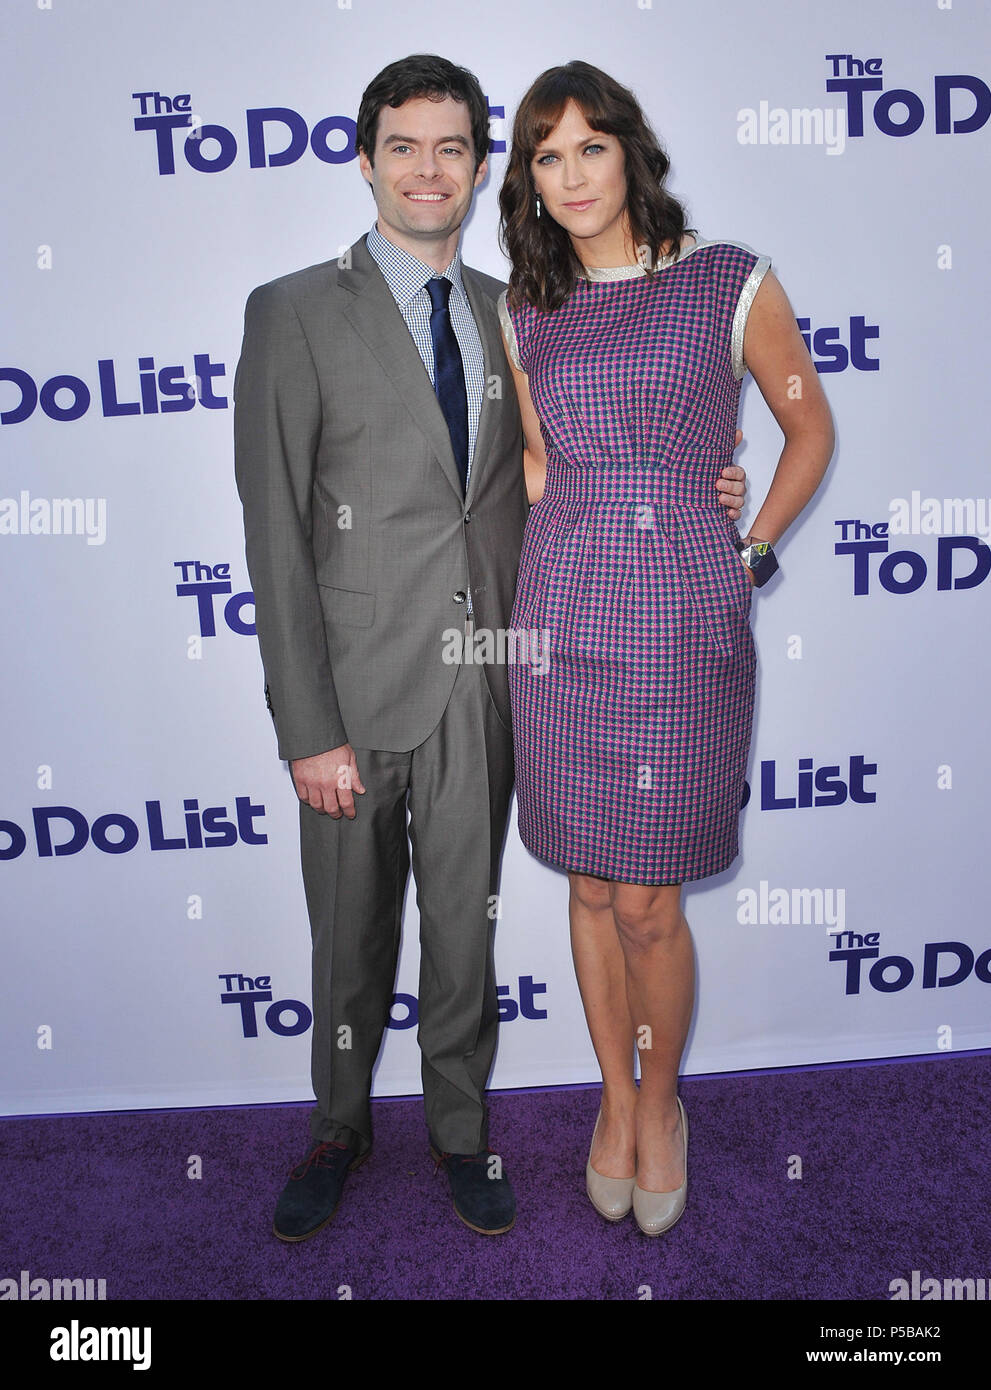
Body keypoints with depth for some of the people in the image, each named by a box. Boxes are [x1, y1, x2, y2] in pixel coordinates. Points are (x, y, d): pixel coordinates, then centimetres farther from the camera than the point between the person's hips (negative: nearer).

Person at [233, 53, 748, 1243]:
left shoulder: (510, 315, 9)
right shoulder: (294, 312, -5)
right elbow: (276, 534, -9)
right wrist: (307, 729, -14)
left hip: (485, 686, 3)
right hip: (362, 686, -3)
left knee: (465, 921, 15)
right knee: (352, 932, 13)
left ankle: (459, 1127, 38)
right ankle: (340, 1128, 39)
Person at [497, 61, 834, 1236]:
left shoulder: (729, 282, 2)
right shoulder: (525, 312, 10)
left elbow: (810, 426, 10)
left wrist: (750, 555, 3)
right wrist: (566, 543, 6)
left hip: (687, 622, -3)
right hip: (567, 618, 3)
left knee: (650, 903, 0)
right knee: (593, 885, 10)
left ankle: (661, 1100, 28)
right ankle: (615, 1101, 31)